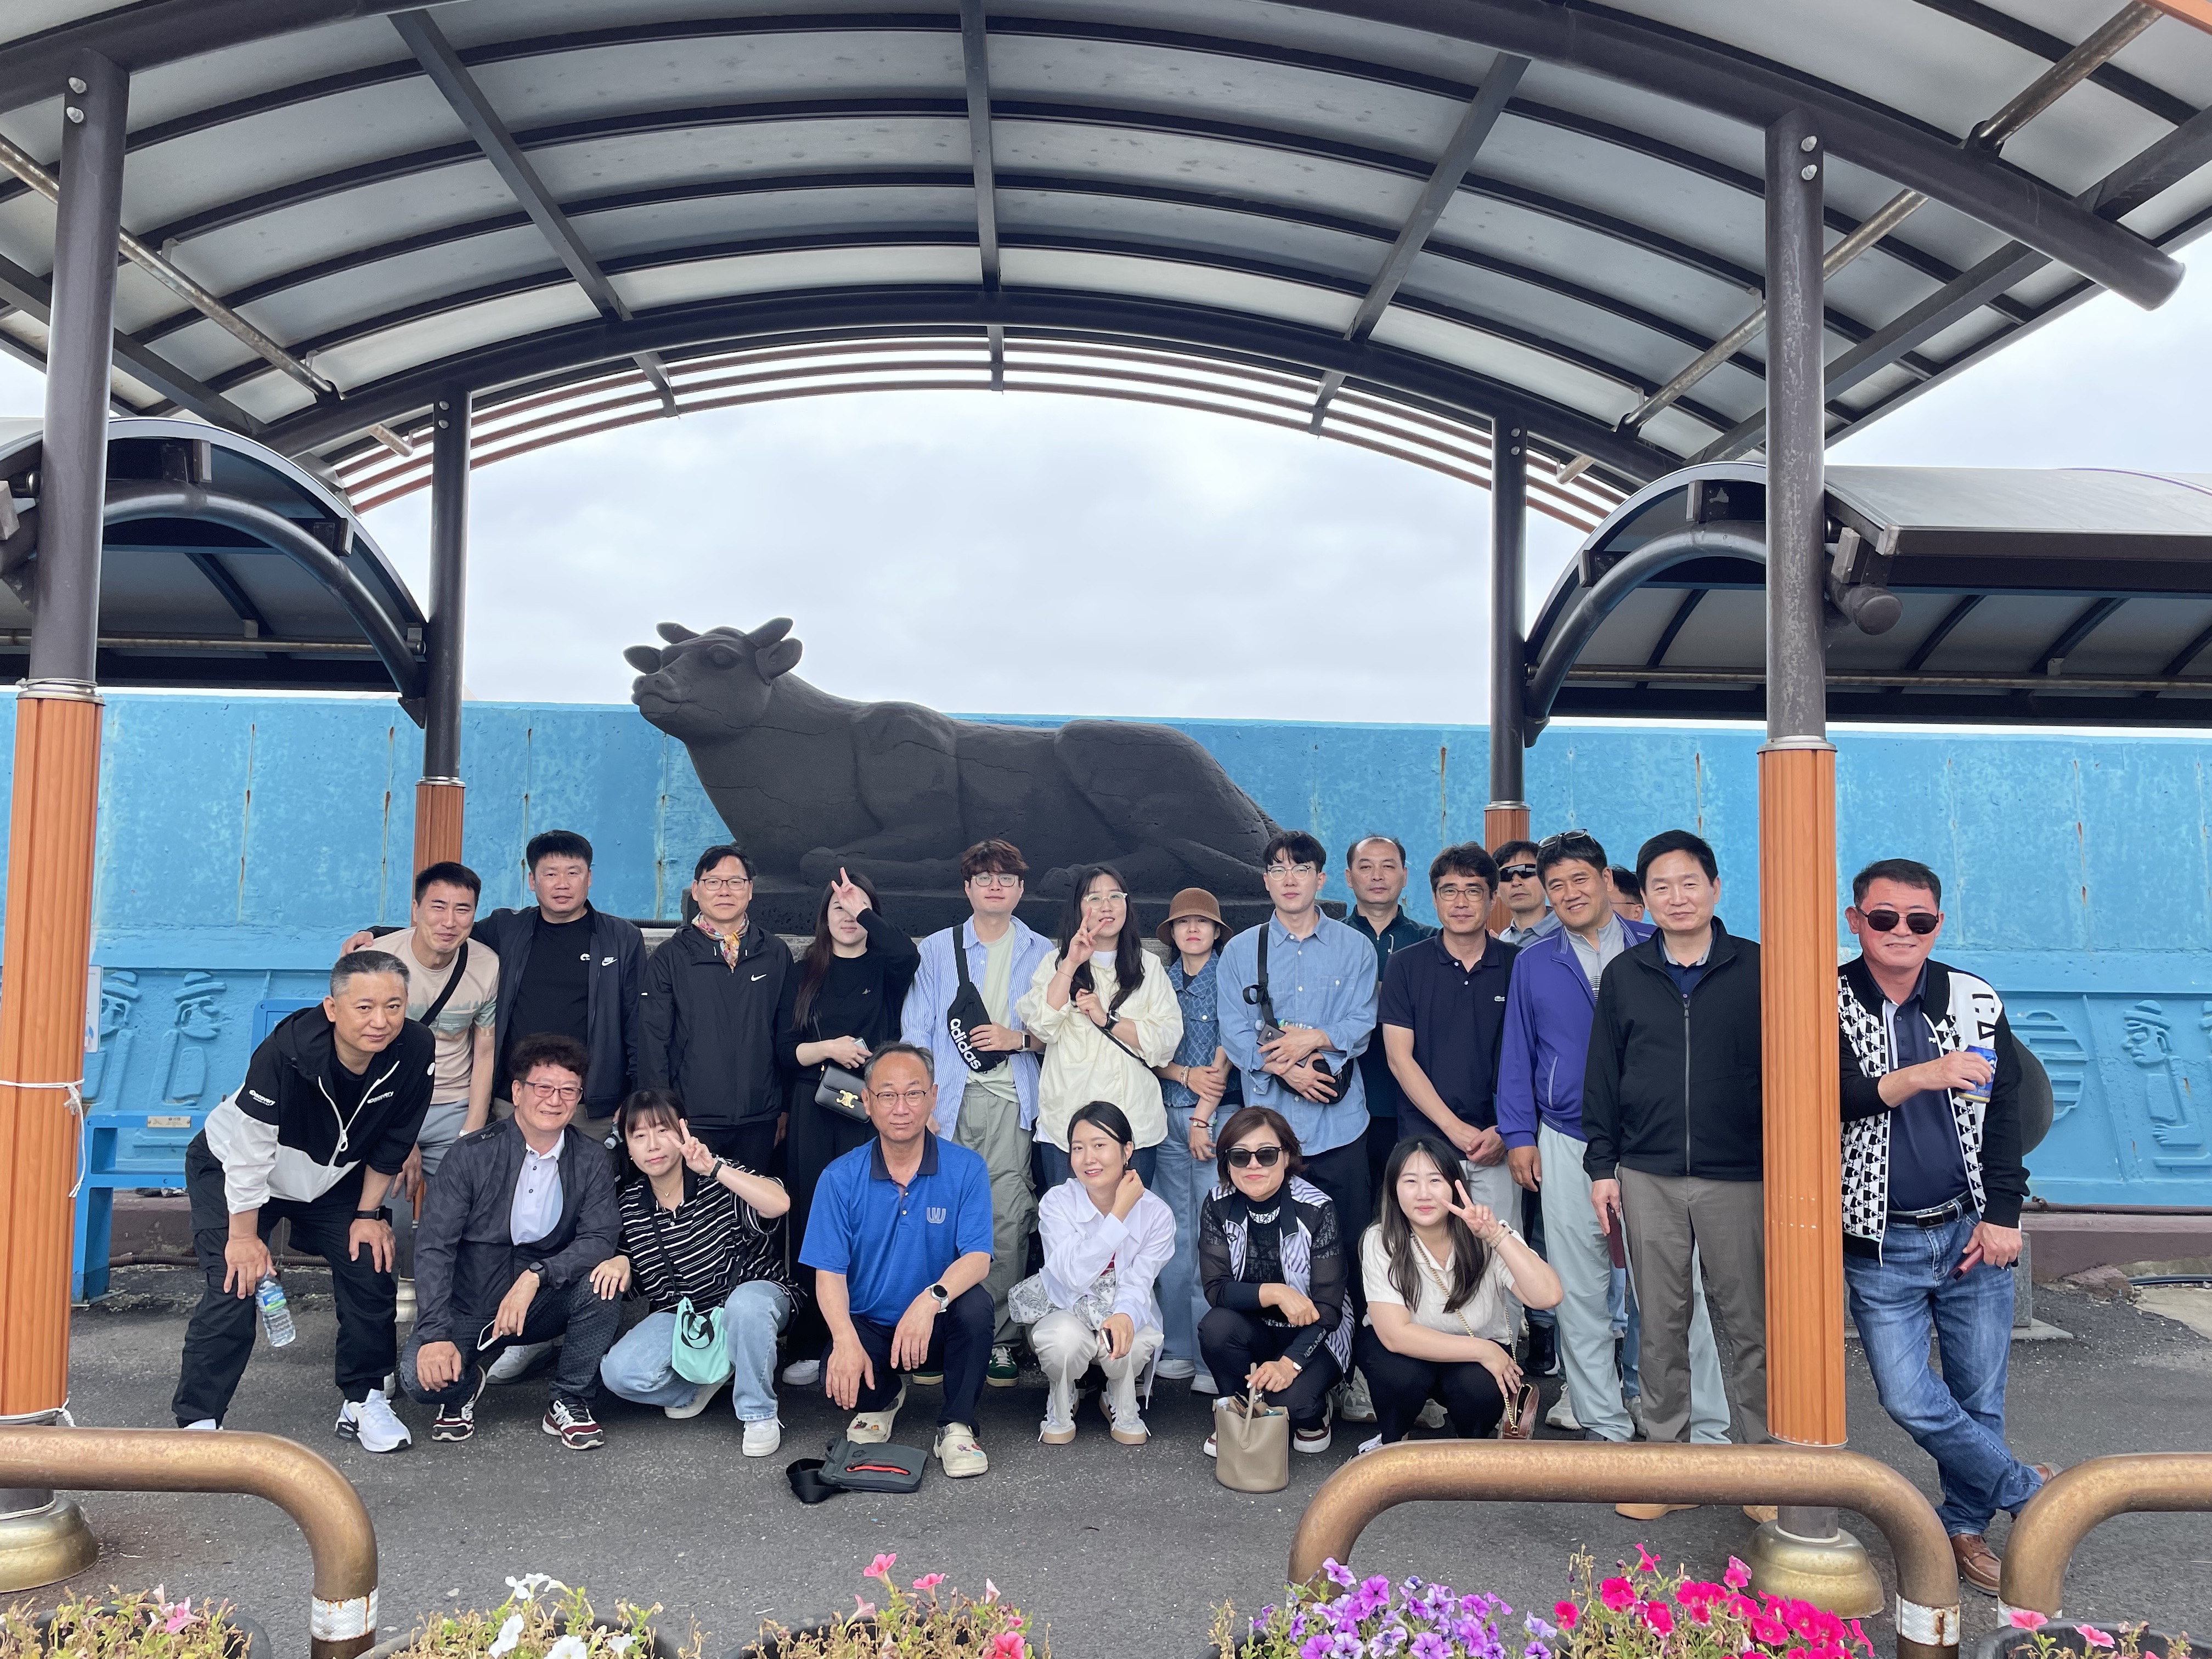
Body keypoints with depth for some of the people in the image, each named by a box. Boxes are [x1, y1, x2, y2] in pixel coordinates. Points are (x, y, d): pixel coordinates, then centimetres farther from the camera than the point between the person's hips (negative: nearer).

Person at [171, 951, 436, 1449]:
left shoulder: (415, 1051, -26)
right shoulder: (287, 1049, -37)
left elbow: (391, 1143, -8)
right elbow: (249, 1150, -27)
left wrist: (368, 1213, -3)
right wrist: (244, 1235, -20)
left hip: (332, 1176, 4)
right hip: (231, 1168, -4)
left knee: (371, 1269, -4)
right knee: (236, 1283, -16)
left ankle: (363, 1401, 15)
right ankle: (198, 1421, -1)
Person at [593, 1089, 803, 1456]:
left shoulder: (718, 1181, -16)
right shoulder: (628, 1203, -5)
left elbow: (778, 1204, -37)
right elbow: (632, 1285, 9)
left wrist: (713, 1167, -42)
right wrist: (620, 1263, -15)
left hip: (753, 1294, -4)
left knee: (745, 1304, -40)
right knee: (619, 1373, -21)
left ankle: (759, 1415, -16)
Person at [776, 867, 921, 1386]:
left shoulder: (884, 968, 8)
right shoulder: (807, 972, 14)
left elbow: (908, 954, -18)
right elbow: (785, 1048, 9)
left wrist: (866, 912, -6)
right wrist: (828, 1048, -8)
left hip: (871, 1110, -2)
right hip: (814, 1110, 2)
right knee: (813, 1222, 2)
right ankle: (809, 1347, 9)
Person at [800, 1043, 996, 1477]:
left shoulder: (967, 1169, -8)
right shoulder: (841, 1178, -6)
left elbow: (977, 1258, -17)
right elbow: (829, 1271, -10)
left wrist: (933, 1298, -38)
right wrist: (846, 1341, -29)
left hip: (937, 1327, 0)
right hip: (868, 1326, 1)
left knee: (975, 1303, -32)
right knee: (840, 1377, -30)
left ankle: (956, 1428, -9)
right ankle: (882, 1399, 11)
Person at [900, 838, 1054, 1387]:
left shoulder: (1041, 953, 13)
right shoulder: (937, 949, 14)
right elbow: (916, 1030, 9)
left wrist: (1020, 1038, -7)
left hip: (1011, 1100, 0)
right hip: (949, 1100, 1)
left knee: (1008, 1221, -6)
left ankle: (999, 1337, 2)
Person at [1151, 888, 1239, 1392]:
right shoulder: (1162, 981, 13)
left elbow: (1228, 1050, -4)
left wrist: (1204, 1117, -6)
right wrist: (1187, 1075, -8)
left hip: (1219, 1115, -4)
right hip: (1170, 1116, 4)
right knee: (1174, 1233, 5)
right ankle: (1178, 1349, 11)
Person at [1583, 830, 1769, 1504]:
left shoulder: (1756, 969, 0)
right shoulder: (1623, 975, 6)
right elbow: (1602, 1077, 9)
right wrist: (1602, 1166, 5)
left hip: (1737, 1177, -2)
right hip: (1648, 1177, 2)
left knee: (1746, 1322, 5)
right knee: (1660, 1322, 9)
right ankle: (1664, 1453, 19)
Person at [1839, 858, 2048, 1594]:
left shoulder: (1977, 1001, 3)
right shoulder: (1828, 1003, -7)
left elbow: (2005, 1114, 6)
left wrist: (2002, 1215, -1)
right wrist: (1915, 1078, -33)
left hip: (1970, 1233, 2)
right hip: (1879, 1246, -2)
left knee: (1978, 1399, 9)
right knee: (1909, 1399, -2)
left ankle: (1965, 1525, 30)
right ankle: (2034, 1492, 21)